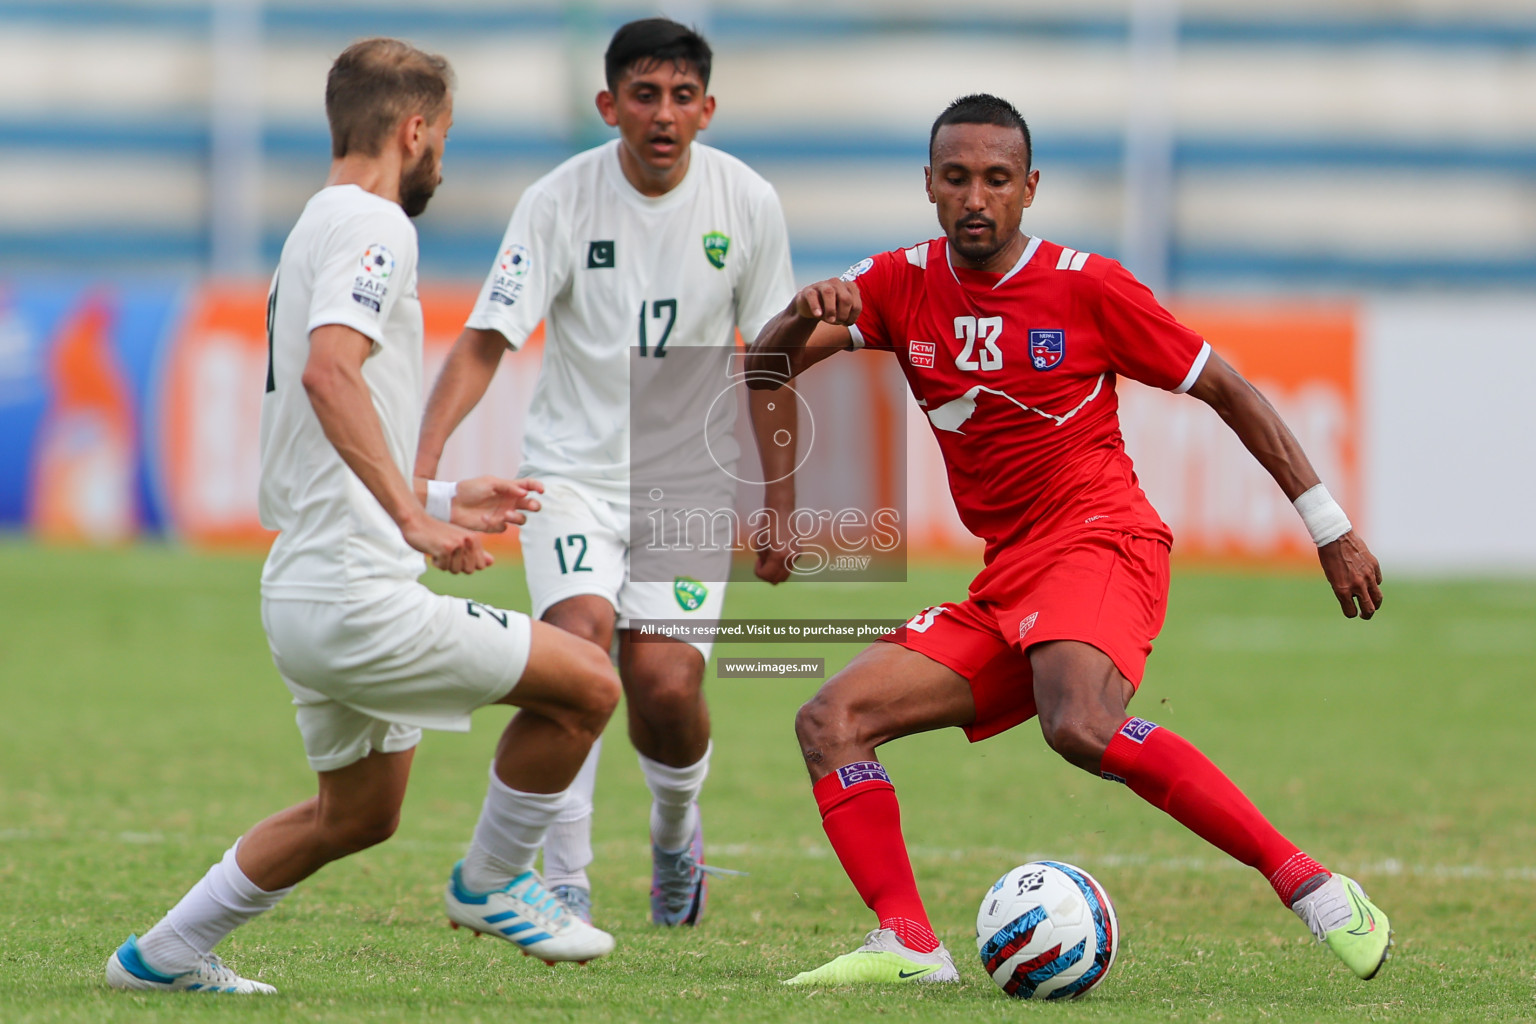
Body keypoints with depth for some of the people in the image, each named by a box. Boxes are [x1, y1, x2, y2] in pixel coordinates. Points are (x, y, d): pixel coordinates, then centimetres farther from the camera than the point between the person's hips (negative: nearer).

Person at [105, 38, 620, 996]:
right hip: (357, 597, -11)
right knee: (587, 683, -6)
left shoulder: (317, 230, 20)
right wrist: (411, 516, -29)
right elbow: (330, 372, -30)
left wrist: (438, 502, 29)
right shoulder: (373, 225, -11)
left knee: (358, 813, 25)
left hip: (306, 590, 11)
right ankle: (491, 880, 10)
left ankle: (167, 953, 30)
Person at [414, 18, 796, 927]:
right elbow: (487, 339, -15)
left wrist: (780, 507, 5)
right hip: (574, 468, -1)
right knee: (581, 635, -25)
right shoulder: (561, 200, -11)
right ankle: (565, 883, -15)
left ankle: (677, 835, 22)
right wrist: (424, 456, -30)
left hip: (690, 477, 1)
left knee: (666, 683, -13)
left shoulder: (747, 204, -6)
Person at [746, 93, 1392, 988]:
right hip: (1005, 588, 7)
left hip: (1102, 544, -7)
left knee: (1080, 728, -35)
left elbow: (1228, 390, 4)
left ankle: (1310, 886, -31)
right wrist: (805, 318, -22)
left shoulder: (1087, 286, -3)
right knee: (831, 722, -7)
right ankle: (909, 944, -15)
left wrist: (1331, 526, 3)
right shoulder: (901, 285, 9)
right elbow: (762, 370, 3)